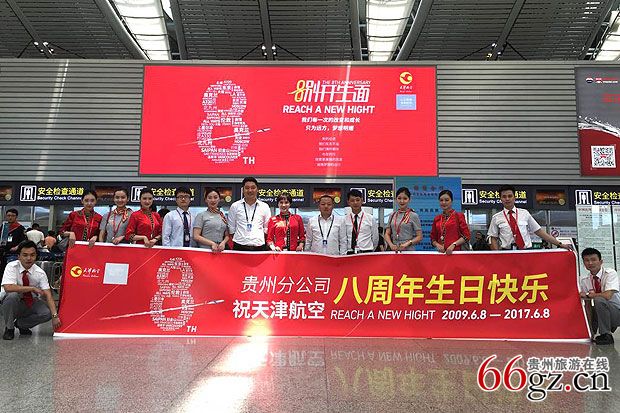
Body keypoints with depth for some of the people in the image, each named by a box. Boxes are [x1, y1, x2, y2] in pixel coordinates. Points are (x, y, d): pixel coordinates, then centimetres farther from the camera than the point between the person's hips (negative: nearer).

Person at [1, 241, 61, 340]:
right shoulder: (12, 267, -19)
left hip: (30, 303, 2)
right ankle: (9, 328, -10)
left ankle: (21, 323, 7)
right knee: (12, 295, -35)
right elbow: (8, 288, -35)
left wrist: (55, 316, -27)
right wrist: (32, 288, -30)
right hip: (8, 302, -2)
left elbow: (48, 295, -17)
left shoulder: (40, 273, -12)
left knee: (47, 312, -22)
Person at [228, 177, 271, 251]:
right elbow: (231, 228, 10)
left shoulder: (264, 207, 9)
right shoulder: (235, 206, 7)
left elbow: (267, 228, 12)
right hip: (239, 247, 0)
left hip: (259, 247, 1)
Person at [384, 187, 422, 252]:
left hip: (409, 250, -3)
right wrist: (391, 244, -8)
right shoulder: (392, 215, 10)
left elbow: (419, 237, -2)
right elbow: (387, 234, 10)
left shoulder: (413, 216, -1)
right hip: (394, 250, 3)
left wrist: (407, 244, -16)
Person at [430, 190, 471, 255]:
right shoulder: (437, 219, 11)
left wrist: (453, 245, -13)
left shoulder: (459, 216, 2)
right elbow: (433, 238, 15)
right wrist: (437, 245, -5)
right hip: (441, 252, 3)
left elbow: (466, 236, -2)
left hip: (455, 251, -3)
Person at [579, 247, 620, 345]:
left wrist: (589, 295, -17)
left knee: (599, 300, -31)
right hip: (600, 311, 6)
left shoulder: (610, 273, -17)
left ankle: (606, 335, -19)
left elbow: (607, 296, -32)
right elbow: (587, 304, -5)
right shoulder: (583, 280, -4)